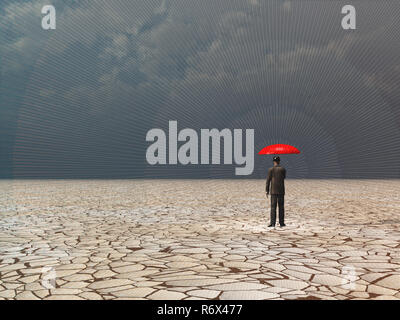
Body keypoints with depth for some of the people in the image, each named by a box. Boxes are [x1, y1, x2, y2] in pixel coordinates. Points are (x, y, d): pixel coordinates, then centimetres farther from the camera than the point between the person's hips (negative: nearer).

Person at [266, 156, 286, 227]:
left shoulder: (271, 169, -2)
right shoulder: (283, 169, 2)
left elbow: (268, 180, -2)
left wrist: (267, 191, 3)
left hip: (273, 191, -1)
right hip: (281, 191, 1)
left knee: (273, 207, -2)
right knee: (281, 207, 6)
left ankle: (272, 223, -7)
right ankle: (281, 222, 7)